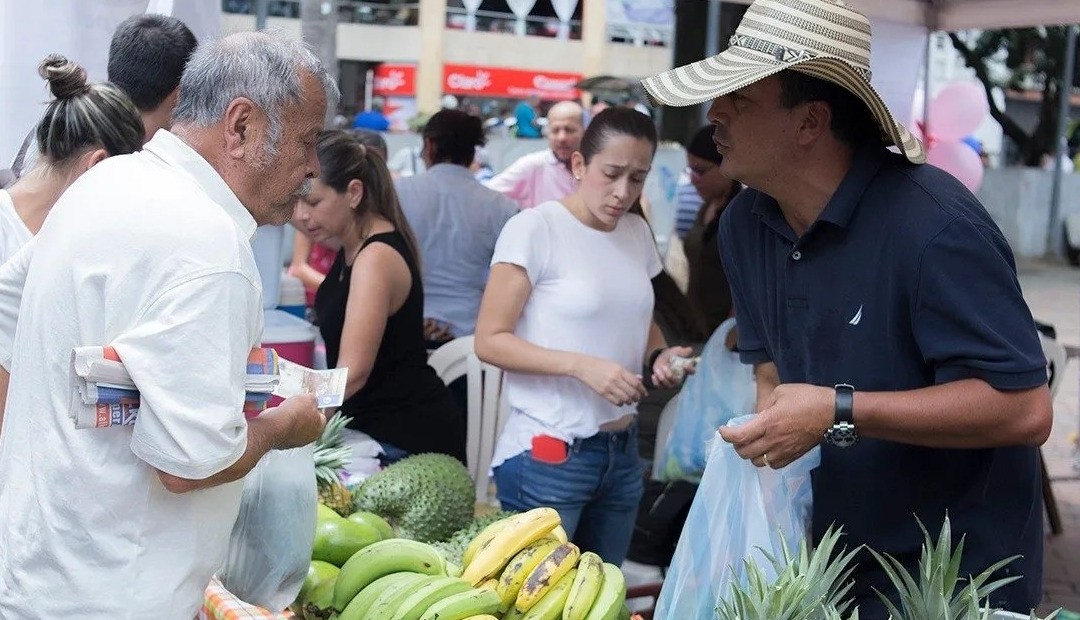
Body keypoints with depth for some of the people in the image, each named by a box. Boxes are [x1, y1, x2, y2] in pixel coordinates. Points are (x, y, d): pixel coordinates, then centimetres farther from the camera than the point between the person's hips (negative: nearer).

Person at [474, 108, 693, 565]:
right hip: (548, 455, -6)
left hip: (622, 452, 6)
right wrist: (582, 365, -24)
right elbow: (489, 340, -13)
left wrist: (660, 355, 1)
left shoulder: (638, 232, 9)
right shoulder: (534, 228, -11)